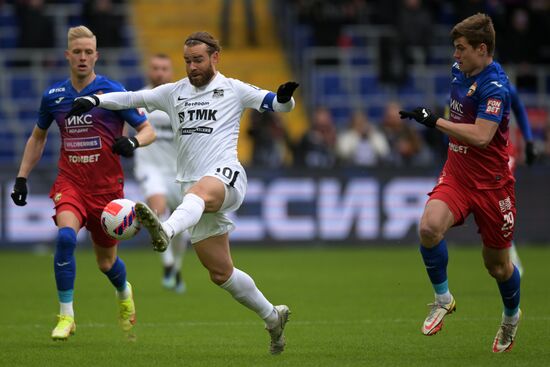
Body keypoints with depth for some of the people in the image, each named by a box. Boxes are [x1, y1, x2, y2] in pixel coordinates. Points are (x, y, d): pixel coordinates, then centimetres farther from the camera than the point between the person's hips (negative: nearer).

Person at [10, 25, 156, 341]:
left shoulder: (112, 91, -7)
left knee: (106, 261, 9)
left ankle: (124, 292, 47)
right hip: (70, 182, 1)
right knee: (66, 236, -28)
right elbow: (37, 137, 19)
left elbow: (148, 130, -5)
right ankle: (66, 316, -19)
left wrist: (133, 142, -27)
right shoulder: (54, 96, 3)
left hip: (107, 186, -1)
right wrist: (22, 177, 12)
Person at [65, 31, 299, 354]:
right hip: (194, 188, 6)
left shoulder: (233, 90, 6)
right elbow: (132, 98, 15)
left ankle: (166, 231, -74)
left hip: (226, 177, -6)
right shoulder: (174, 93, 18)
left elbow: (280, 106, 3)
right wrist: (94, 100, 0)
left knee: (199, 191, -43)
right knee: (221, 273, 7)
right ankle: (273, 317, 24)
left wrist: (285, 97, -21)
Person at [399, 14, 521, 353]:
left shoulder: (495, 86, -21)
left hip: (491, 182, -6)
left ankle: (512, 315, 39)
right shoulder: (459, 71, 4)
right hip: (457, 174, 6)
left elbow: (481, 136, -31)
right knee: (430, 226, -24)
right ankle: (443, 298, -4)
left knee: (497, 264, 8)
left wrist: (435, 121, -28)